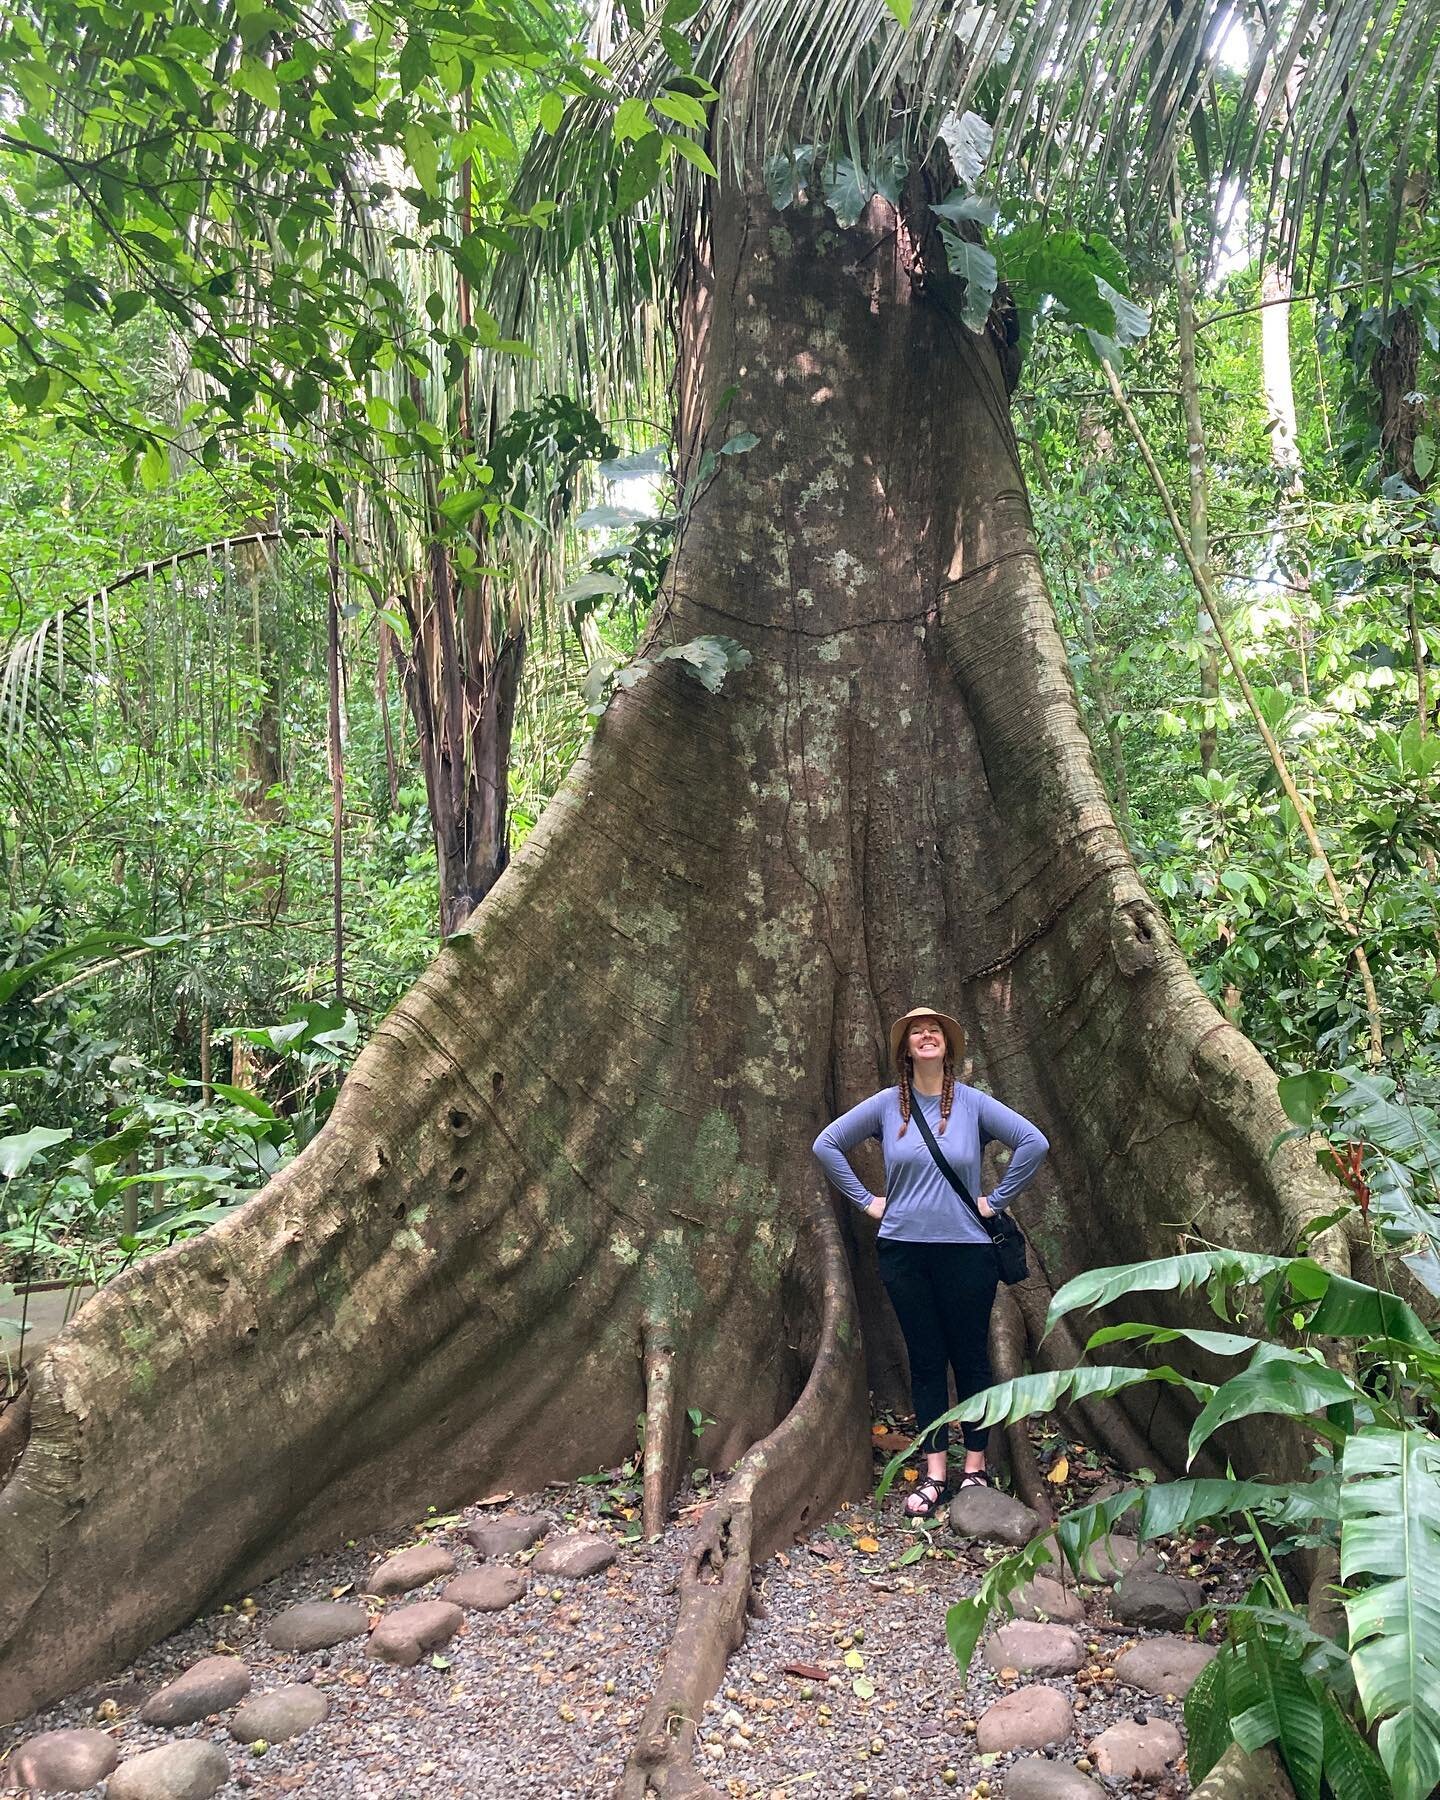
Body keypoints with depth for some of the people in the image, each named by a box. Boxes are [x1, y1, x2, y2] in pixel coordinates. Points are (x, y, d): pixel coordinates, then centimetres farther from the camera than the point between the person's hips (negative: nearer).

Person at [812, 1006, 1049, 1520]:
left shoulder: (972, 1103, -3)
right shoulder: (887, 1104, 1)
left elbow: (1034, 1142, -7)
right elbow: (827, 1144, 7)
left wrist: (996, 1200, -6)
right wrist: (865, 1199, 3)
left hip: (966, 1250, -1)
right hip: (904, 1250, 1)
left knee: (970, 1358, 8)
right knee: (925, 1361, 9)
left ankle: (975, 1468, 23)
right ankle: (934, 1473, 19)